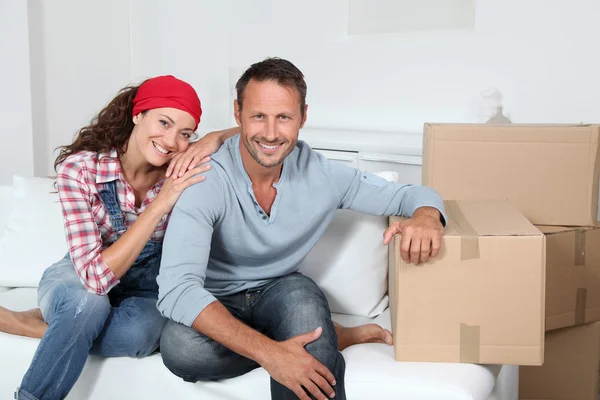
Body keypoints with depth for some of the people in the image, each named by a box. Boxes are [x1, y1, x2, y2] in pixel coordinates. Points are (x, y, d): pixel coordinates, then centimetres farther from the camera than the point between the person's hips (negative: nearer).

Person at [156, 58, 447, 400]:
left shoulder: (321, 175, -13)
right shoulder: (206, 180, -24)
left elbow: (412, 193, -2)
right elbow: (175, 288, -35)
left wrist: (426, 217, -29)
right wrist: (266, 351, -46)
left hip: (282, 295, 0)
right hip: (217, 305, 0)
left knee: (301, 295, -35)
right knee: (179, 346, -34)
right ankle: (327, 338, -17)